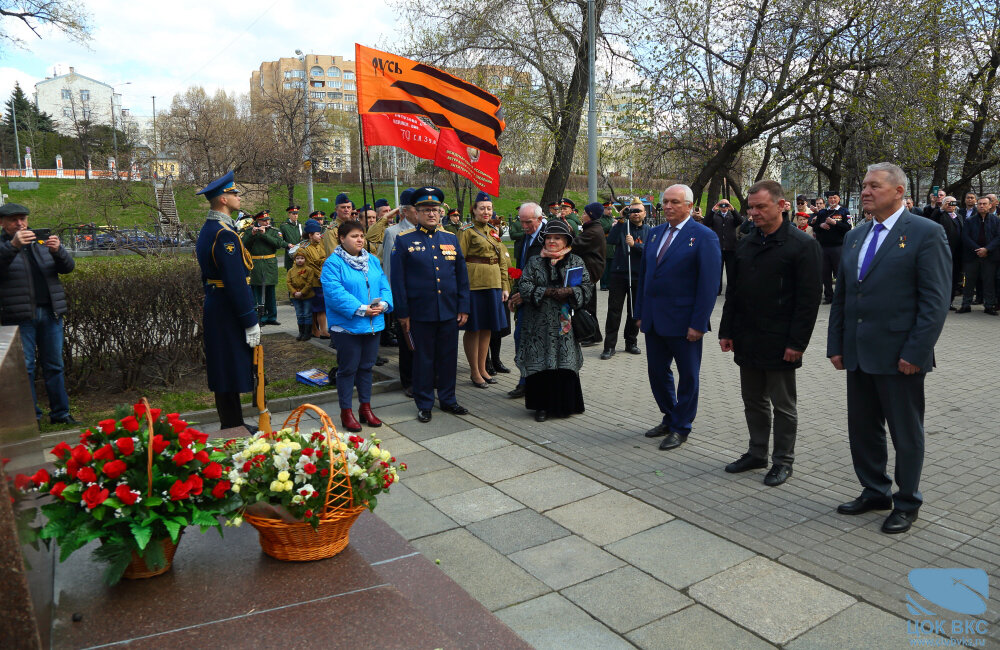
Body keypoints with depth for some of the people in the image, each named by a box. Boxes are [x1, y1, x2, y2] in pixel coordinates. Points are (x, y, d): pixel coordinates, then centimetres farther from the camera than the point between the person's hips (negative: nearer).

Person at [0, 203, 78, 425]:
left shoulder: (41, 241, 15)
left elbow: (67, 267, 5)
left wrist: (57, 251, -15)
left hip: (50, 313, 3)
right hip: (19, 316, -3)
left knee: (54, 364, 7)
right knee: (24, 366, -2)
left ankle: (60, 412, 14)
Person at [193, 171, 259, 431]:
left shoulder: (208, 229, 14)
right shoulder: (225, 234, -19)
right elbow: (236, 282, -24)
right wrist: (251, 322, -20)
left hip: (215, 306, 10)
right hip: (228, 313, -10)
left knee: (225, 372, 16)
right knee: (232, 373, -2)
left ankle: (232, 425, 28)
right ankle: (233, 430, 7)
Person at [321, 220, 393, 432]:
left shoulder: (372, 260, 11)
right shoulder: (333, 263, -9)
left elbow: (384, 285, 9)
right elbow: (334, 292, -19)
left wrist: (384, 303, -11)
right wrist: (360, 309, -23)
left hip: (374, 324, 6)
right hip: (347, 325, -6)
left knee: (367, 366, 15)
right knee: (348, 368, 3)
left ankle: (365, 407, 27)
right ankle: (346, 412, 16)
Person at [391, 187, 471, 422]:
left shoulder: (451, 239, 9)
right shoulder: (404, 240, -1)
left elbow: (462, 276, 11)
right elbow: (397, 279, -3)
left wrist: (463, 307, 5)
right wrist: (402, 313, -6)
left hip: (450, 312, 3)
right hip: (420, 312, -3)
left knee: (448, 357, 11)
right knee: (423, 359, 6)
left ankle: (447, 399, 27)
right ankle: (424, 404, 20)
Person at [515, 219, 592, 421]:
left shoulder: (576, 261, 9)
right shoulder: (534, 262, 9)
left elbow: (587, 287, 3)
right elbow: (524, 286, 0)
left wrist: (569, 292, -15)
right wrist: (547, 292, -12)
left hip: (565, 321, 0)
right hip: (540, 323, 0)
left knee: (565, 363, 0)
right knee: (541, 363, -1)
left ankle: (564, 405, 13)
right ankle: (542, 406, 10)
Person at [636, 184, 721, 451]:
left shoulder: (704, 236, -9)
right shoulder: (655, 233, 10)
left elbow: (709, 284, -13)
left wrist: (698, 324, -17)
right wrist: (640, 313, 11)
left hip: (683, 322, -6)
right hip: (654, 320, 6)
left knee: (687, 376, 8)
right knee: (657, 372, 14)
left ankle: (681, 428, 22)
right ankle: (669, 418, 33)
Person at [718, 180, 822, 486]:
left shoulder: (803, 245, -9)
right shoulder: (746, 243, 10)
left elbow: (809, 298, -12)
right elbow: (733, 290, 13)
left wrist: (797, 343, -16)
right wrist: (727, 331, 7)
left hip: (779, 343, -6)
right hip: (747, 341, 6)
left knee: (783, 405, 7)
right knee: (754, 401, 15)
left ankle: (783, 461, 20)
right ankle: (757, 453, 29)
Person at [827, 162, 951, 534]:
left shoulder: (926, 234, -8)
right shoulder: (854, 237, 12)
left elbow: (936, 300, -12)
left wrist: (915, 352, -17)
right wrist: (836, 345, 8)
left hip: (899, 356, -6)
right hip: (858, 355, 6)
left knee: (906, 433, 9)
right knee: (862, 429, 15)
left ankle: (906, 503, 26)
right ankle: (874, 492, 33)